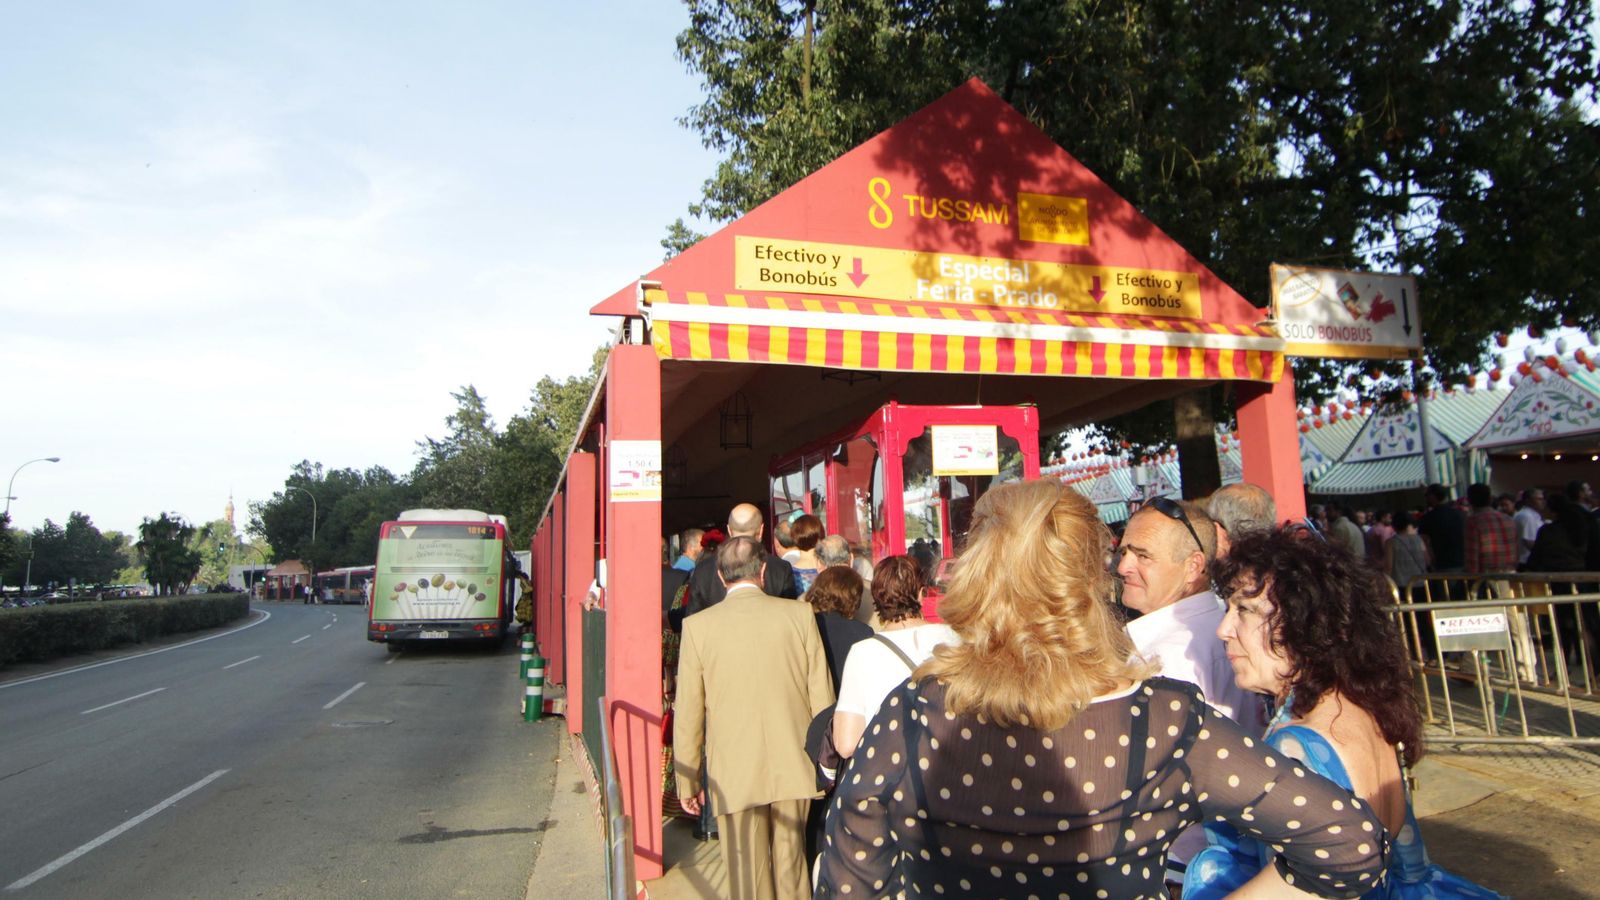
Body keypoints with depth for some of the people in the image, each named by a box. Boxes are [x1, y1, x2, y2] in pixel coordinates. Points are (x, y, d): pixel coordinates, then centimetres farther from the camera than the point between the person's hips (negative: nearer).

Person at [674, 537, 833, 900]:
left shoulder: (698, 625, -6)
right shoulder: (800, 615, -4)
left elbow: (688, 713, -3)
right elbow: (822, 697, -1)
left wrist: (687, 781, 7)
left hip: (735, 775, -1)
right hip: (794, 769, 2)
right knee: (791, 868, 17)